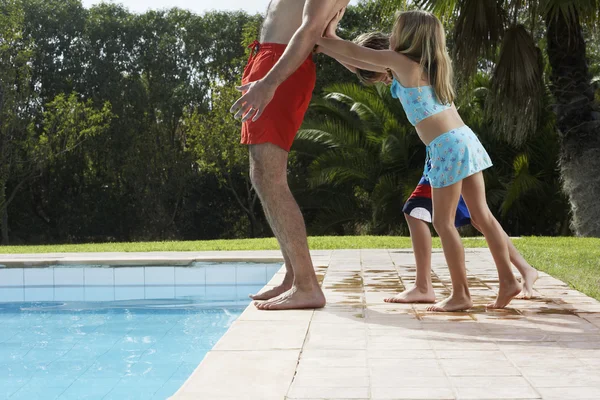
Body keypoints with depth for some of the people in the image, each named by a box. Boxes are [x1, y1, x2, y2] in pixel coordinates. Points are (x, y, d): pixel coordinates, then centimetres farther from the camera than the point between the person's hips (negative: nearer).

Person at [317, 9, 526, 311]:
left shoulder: (401, 61, -5)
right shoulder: (423, 64, 18)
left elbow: (354, 51, 2)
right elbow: (361, 63, 23)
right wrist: (324, 46, 22)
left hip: (448, 147, -9)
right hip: (465, 140, 9)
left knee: (443, 222, -1)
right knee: (481, 215, 9)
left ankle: (460, 294, 1)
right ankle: (508, 280, 10)